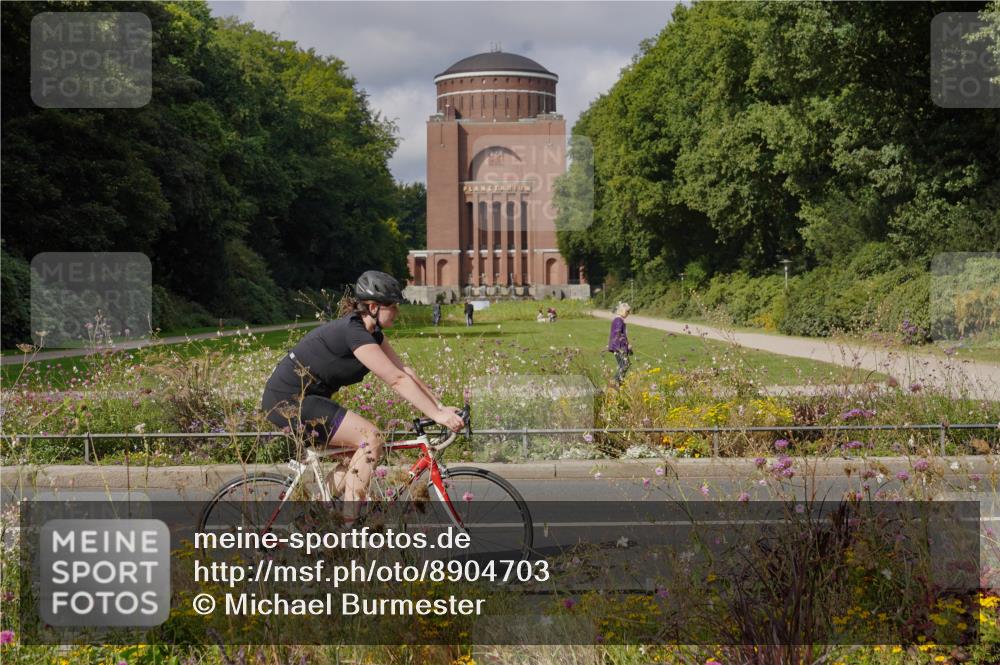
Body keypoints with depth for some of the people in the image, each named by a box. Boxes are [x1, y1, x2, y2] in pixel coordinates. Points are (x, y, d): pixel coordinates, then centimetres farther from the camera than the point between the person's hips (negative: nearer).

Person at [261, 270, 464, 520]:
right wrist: (438, 416, -26)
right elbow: (397, 380, -25)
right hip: (288, 401, -10)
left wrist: (442, 407, -1)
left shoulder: (372, 332, 7)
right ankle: (347, 521, -15)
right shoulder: (353, 331, -22)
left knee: (360, 448, 13)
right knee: (372, 438, -16)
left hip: (303, 400, 10)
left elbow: (406, 372, 6)